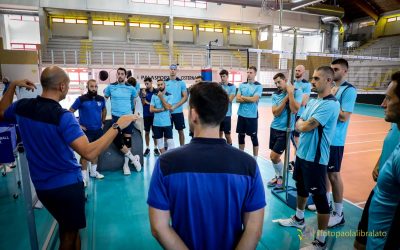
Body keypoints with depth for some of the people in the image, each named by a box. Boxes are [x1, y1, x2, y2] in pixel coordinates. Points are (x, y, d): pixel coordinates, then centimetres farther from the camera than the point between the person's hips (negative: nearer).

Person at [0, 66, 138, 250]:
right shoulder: (62, 116, -27)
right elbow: (89, 153, -37)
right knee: (70, 231, 17)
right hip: (67, 185, -6)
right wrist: (117, 126, -35)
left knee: (66, 226, 28)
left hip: (41, 185, 7)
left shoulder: (22, 107, -6)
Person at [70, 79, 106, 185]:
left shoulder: (101, 99, 1)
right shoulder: (81, 99, -10)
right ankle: (84, 176, 11)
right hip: (86, 131, -4)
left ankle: (93, 172, 31)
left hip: (98, 130, 4)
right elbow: (70, 112, -6)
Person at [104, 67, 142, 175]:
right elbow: (104, 98, 12)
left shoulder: (130, 88, 1)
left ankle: (126, 164, 17)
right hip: (116, 116, 0)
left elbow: (136, 98, 18)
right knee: (116, 139, -8)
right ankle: (133, 158, 8)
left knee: (127, 139, 4)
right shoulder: (110, 87, 0)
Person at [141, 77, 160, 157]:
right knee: (147, 132, 8)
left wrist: (149, 103, -6)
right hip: (146, 114, 1)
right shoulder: (144, 91, -1)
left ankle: (155, 148, 15)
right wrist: (144, 96, -21)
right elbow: (143, 103, -6)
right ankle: (147, 148, 17)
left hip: (154, 114, -1)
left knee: (154, 132, 6)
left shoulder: (156, 91, -2)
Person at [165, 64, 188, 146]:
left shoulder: (181, 83, 1)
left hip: (178, 111, -1)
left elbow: (185, 97, -3)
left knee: (180, 131, 7)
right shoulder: (165, 82, 4)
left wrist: (174, 107, -13)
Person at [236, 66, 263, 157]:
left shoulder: (258, 86, -6)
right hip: (241, 114, 5)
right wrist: (249, 99, -13)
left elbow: (254, 99, -18)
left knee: (254, 137, 4)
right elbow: (237, 99, -2)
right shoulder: (242, 85, 7)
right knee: (241, 135, 13)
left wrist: (243, 97, -6)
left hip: (252, 116, -4)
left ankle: (255, 159, 15)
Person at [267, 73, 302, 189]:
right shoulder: (275, 95, 3)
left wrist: (290, 93, -20)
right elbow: (275, 113, -8)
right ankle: (278, 176, 33)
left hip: (285, 130, -5)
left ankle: (282, 177, 20)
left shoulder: (297, 92, -8)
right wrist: (286, 98, -13)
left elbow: (294, 110, -21)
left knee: (274, 156, -5)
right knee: (274, 156, 11)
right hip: (274, 128, 5)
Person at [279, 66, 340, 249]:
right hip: (302, 153, 9)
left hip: (315, 158, -9)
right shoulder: (312, 101, 10)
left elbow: (306, 127, -21)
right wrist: (302, 124, -6)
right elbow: (299, 124, 14)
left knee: (319, 197, 1)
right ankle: (299, 219, 45)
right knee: (301, 187, 23)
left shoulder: (330, 104, -19)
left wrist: (301, 124, -2)